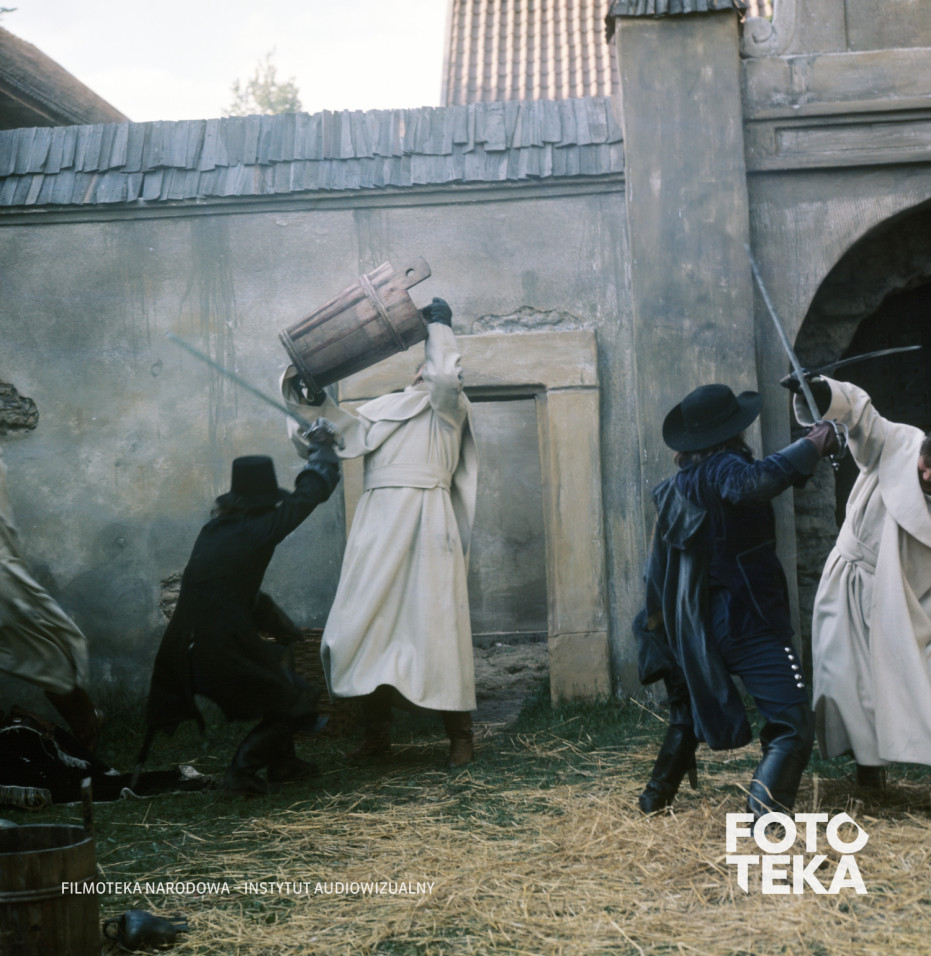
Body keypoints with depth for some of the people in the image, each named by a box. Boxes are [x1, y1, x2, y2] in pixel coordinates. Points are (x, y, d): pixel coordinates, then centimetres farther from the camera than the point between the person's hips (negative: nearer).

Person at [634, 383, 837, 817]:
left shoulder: (676, 487, 12)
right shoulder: (721, 469, -13)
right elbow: (752, 482, -38)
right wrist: (811, 446, -28)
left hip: (698, 629, 9)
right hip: (747, 623, -9)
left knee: (689, 715, 29)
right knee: (793, 724, -10)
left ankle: (656, 797, 37)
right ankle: (765, 814, -23)